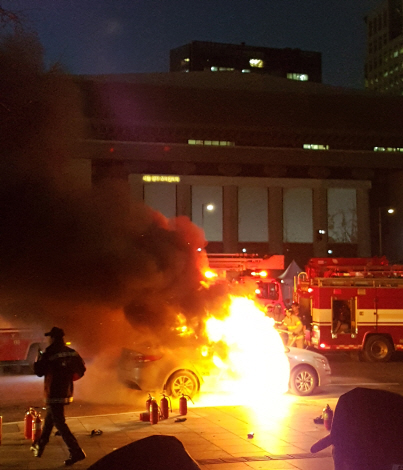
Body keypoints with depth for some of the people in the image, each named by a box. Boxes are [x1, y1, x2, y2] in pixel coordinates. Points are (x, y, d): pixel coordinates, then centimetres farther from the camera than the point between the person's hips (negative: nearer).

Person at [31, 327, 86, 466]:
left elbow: (39, 371, -11)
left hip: (54, 393, -7)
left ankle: (76, 452, -12)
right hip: (66, 392, 8)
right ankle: (39, 446, 38)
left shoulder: (49, 355, -16)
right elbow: (81, 370, 7)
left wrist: (38, 358, 5)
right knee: (49, 419, 24)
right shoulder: (72, 353, 3)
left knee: (59, 423, -5)